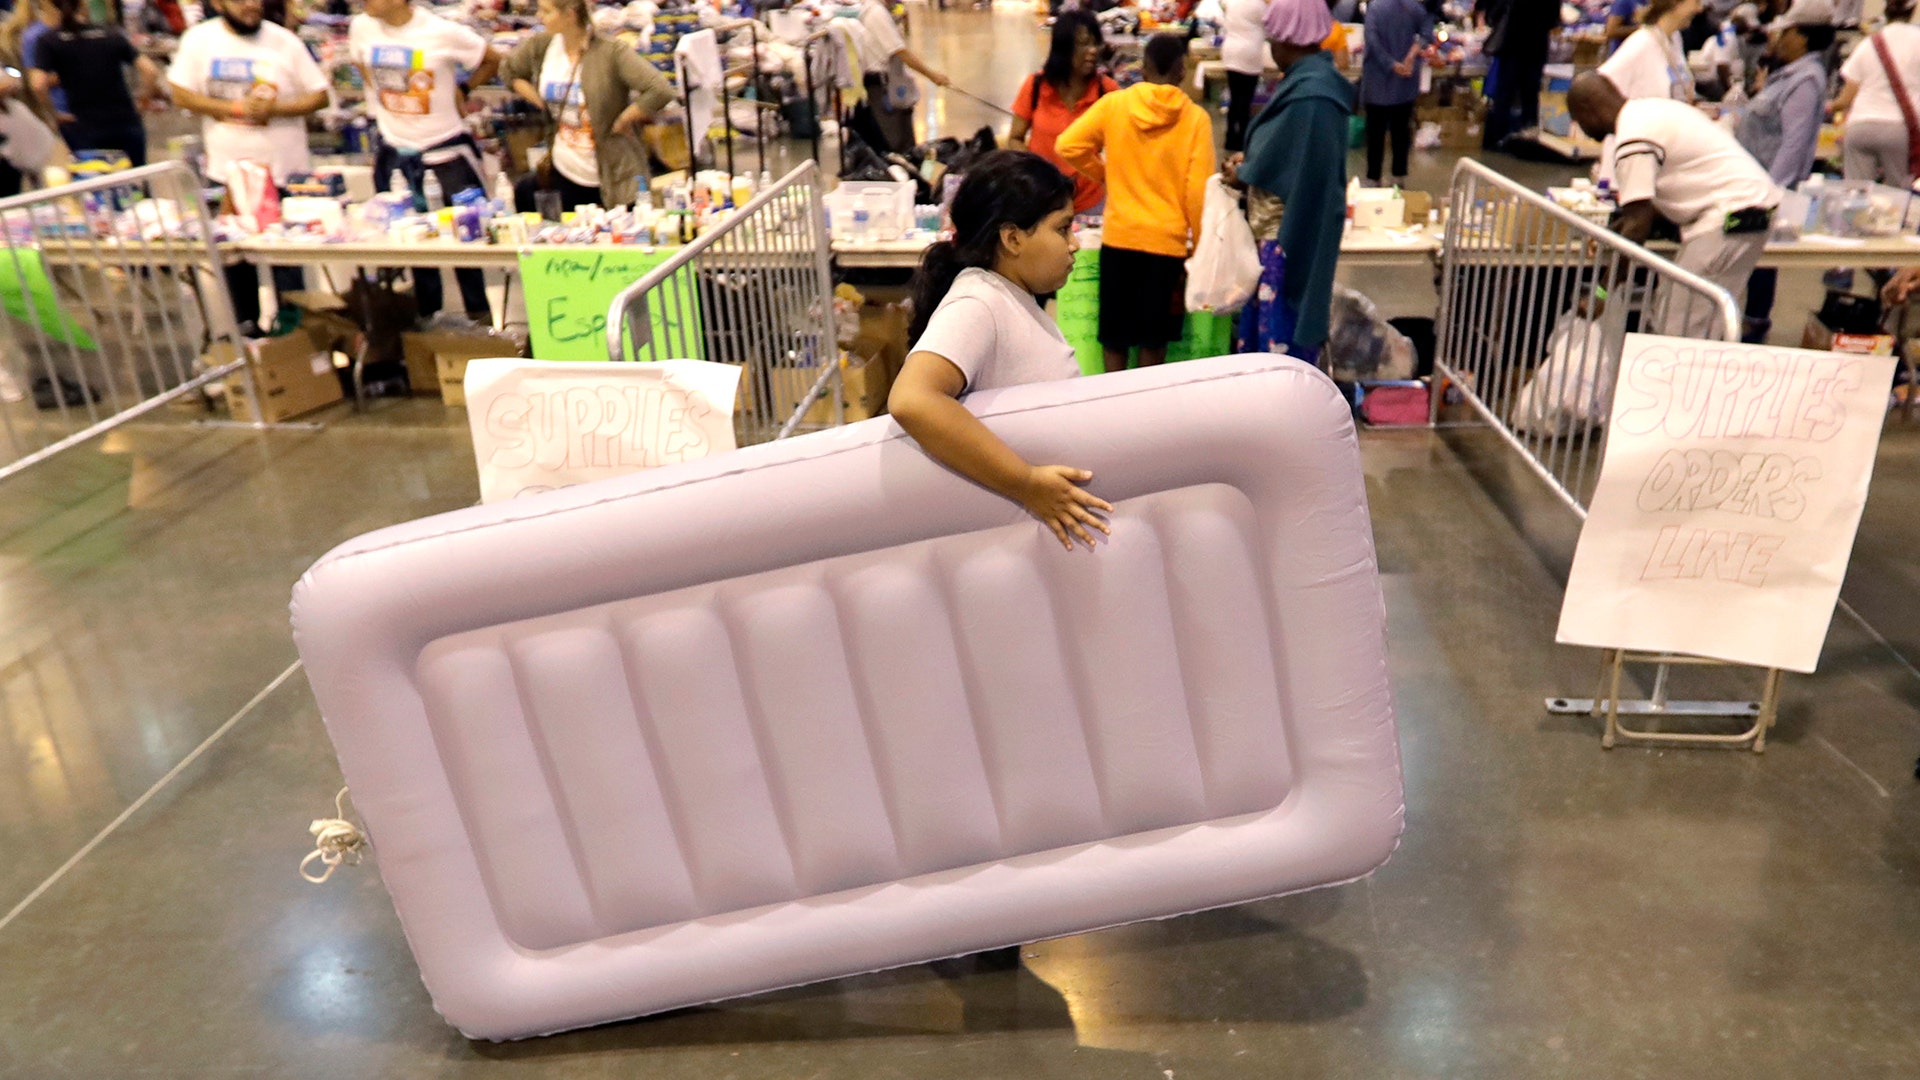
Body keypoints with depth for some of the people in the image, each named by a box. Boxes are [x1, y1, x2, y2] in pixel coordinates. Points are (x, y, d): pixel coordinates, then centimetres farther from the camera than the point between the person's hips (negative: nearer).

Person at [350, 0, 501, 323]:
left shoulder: (442, 32, -15)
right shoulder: (361, 27, -2)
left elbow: (492, 61, -3)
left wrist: (458, 91, -1)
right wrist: (382, 105, 10)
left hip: (445, 147, -4)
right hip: (395, 149, 4)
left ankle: (478, 309, 18)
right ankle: (424, 311, 25)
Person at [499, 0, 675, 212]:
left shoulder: (610, 52, -19)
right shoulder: (541, 46, -1)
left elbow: (660, 91, -28)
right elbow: (508, 70, 19)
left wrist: (620, 123, -19)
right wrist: (539, 102, 5)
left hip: (612, 176, -5)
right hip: (564, 172, 6)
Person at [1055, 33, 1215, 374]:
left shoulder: (1114, 103, -2)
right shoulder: (1195, 118, -5)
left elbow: (1068, 146, -4)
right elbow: (1199, 189, -6)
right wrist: (1200, 243, 4)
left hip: (1119, 235, 1)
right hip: (1168, 239, -1)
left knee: (1115, 332, 13)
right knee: (1153, 338, 10)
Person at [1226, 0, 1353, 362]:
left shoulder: (1309, 94, -23)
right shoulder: (1311, 78, 8)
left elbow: (1284, 171, -21)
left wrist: (1241, 172, -6)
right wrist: (1250, 161, 5)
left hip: (1291, 235, -10)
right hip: (1286, 228, 10)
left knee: (1281, 332, 1)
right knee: (1266, 316, 18)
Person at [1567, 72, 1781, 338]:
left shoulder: (1632, 138, -15)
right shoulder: (1650, 109, 16)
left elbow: (1637, 226, -17)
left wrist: (1602, 292, -12)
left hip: (1731, 214, -10)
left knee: (1677, 332, -8)